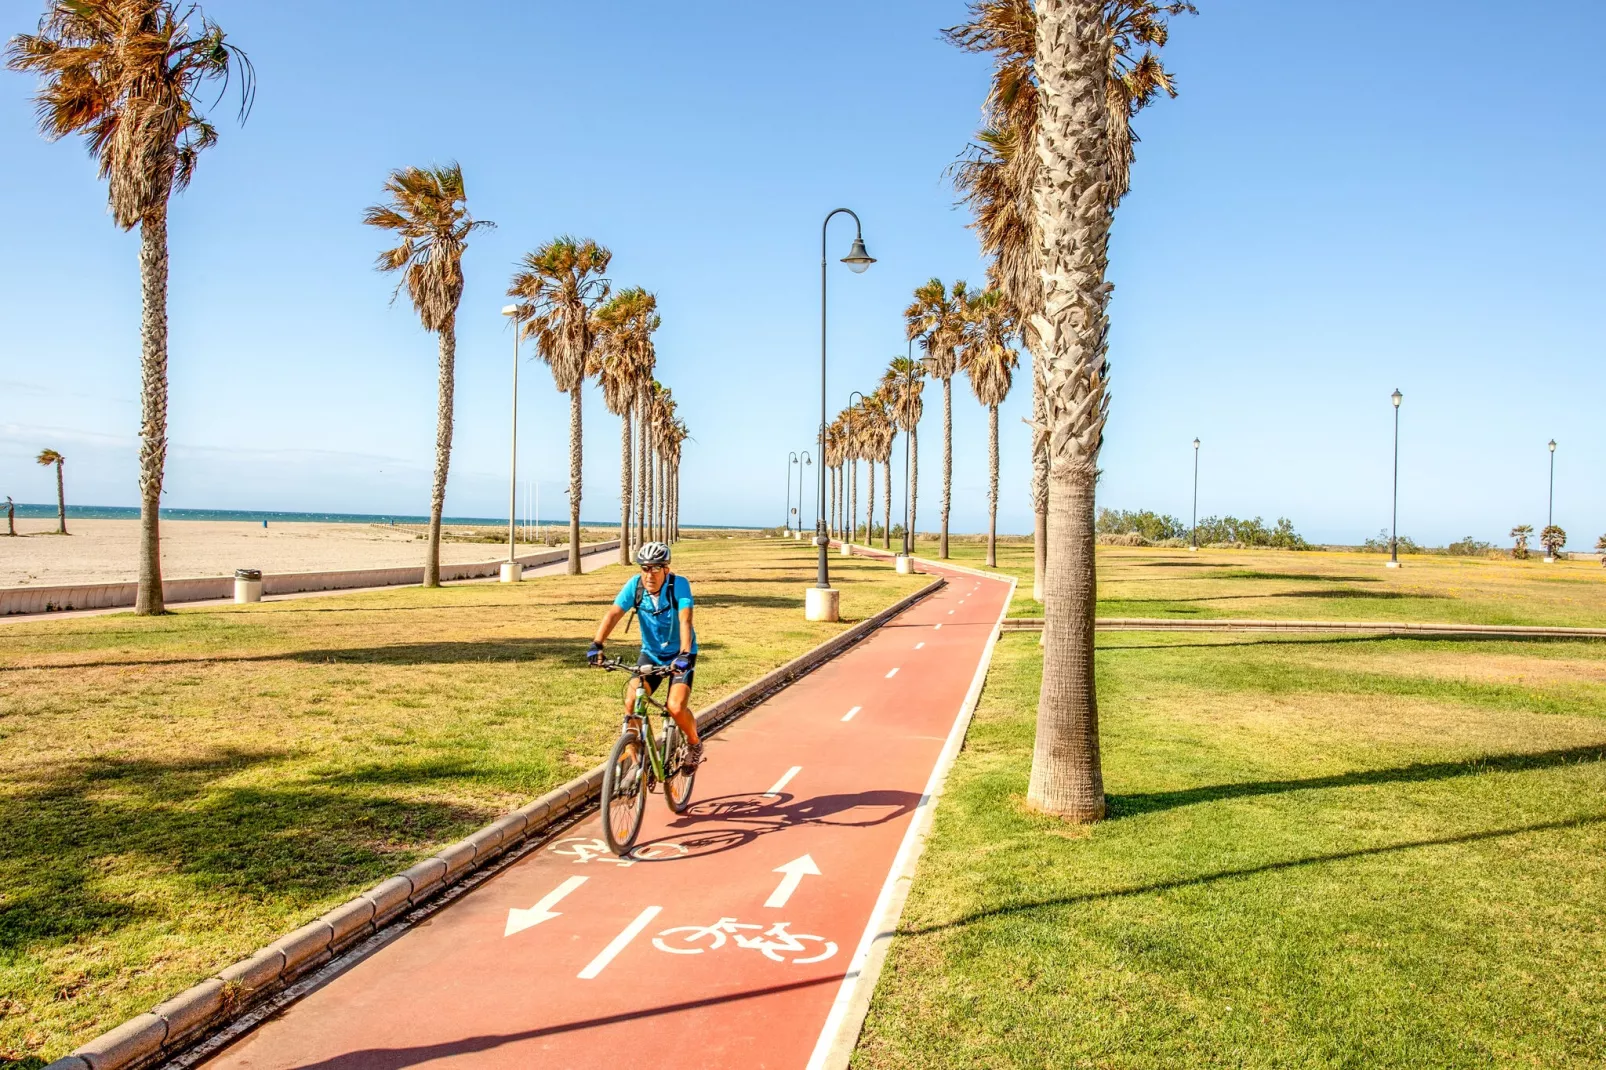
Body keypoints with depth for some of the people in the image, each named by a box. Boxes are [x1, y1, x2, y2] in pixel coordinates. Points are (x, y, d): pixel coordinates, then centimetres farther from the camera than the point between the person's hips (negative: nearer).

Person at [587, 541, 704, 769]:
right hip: (651, 653, 3)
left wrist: (684, 654, -49)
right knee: (631, 703, -17)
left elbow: (685, 620, -34)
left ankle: (694, 743, 11)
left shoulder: (679, 584, -23)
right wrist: (597, 644, -41)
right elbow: (613, 614, -25)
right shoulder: (635, 584, -15)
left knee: (676, 707, -22)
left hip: (679, 655, -3)